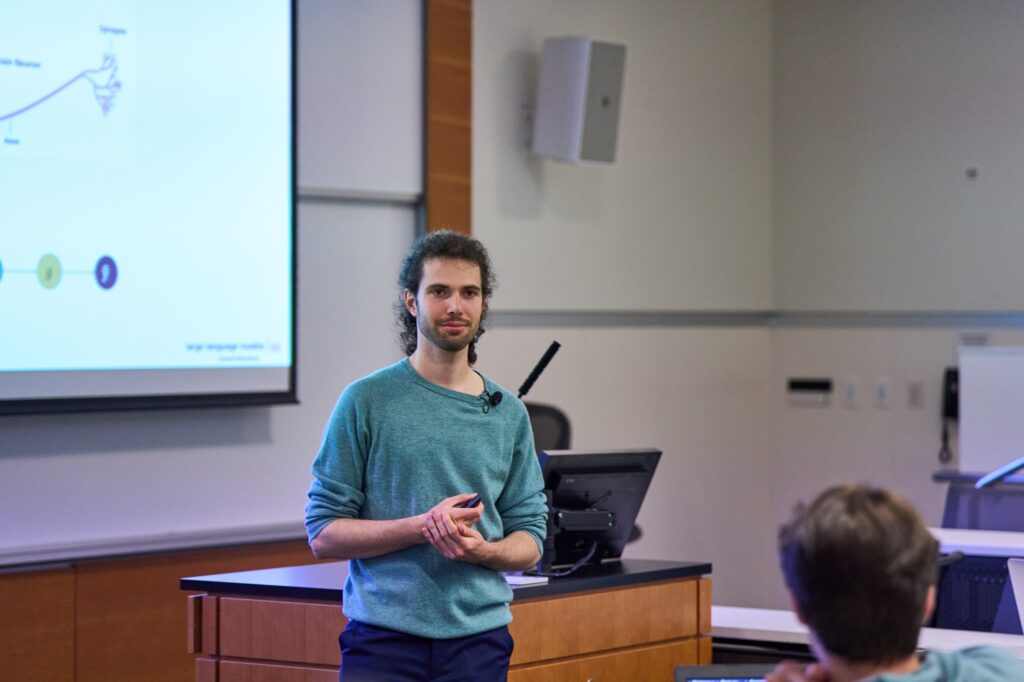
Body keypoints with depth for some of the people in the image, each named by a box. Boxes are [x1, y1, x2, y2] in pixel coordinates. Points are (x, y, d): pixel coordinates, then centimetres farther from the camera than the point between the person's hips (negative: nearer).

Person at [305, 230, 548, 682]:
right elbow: (324, 533, -3)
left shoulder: (509, 414, 9)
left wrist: (480, 549, -11)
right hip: (382, 640, -3)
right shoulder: (366, 401, 0)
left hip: (479, 639, 3)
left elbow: (530, 540, 10)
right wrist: (422, 526, -15)